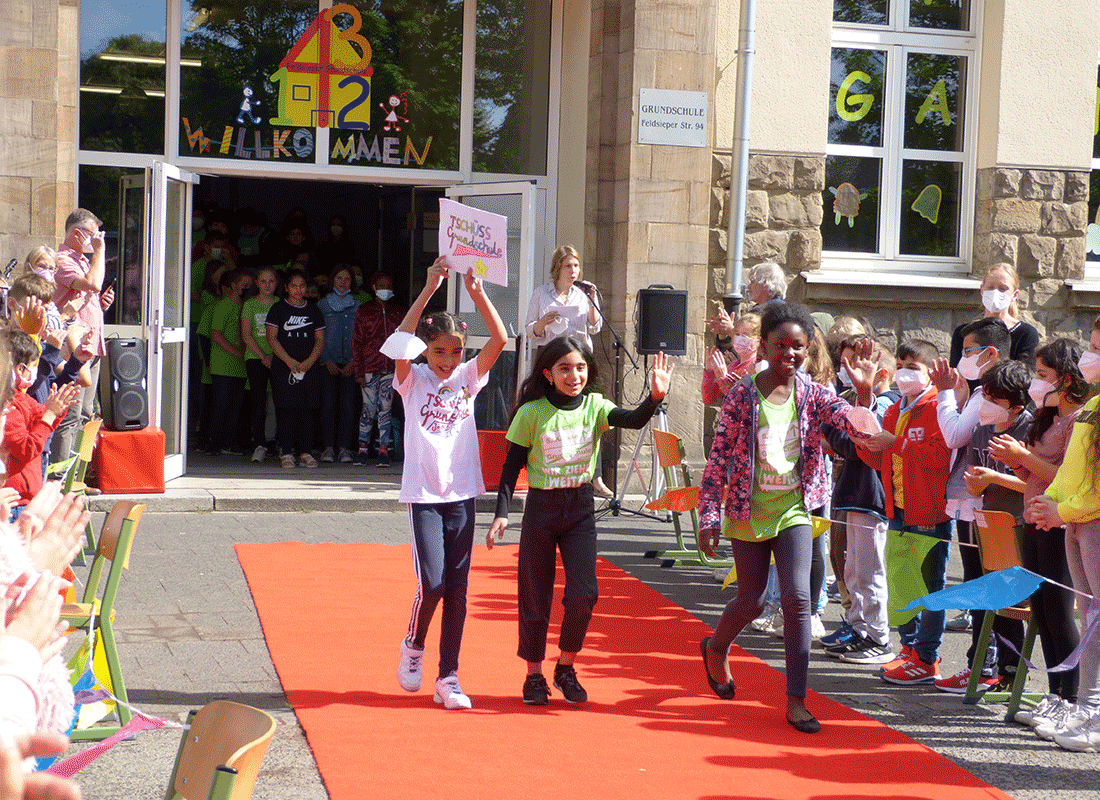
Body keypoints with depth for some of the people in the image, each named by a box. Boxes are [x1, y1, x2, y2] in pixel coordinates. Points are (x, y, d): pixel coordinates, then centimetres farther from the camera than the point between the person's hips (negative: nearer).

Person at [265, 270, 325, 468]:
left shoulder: (314, 310, 13)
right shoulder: (278, 309, 5)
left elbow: (320, 340, 10)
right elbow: (272, 338, -1)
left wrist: (309, 362, -7)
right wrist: (289, 361, -12)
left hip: (309, 367, 2)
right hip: (283, 367, -2)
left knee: (308, 410, -1)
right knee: (286, 409, -7)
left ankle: (306, 452, 4)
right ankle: (286, 452, -4)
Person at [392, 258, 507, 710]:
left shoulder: (468, 379, 8)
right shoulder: (413, 381, 1)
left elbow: (499, 339, -5)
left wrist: (477, 292, -15)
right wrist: (429, 290, -25)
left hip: (462, 494, 3)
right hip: (424, 493, -3)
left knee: (457, 589, 2)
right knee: (432, 583, -11)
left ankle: (448, 677, 9)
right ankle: (413, 646, 18)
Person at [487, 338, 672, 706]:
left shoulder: (594, 406, -1)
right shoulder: (531, 412, -6)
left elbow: (633, 420, -18)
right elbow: (512, 465, -2)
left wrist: (655, 397, -37)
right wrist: (501, 513, -11)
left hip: (581, 507, 2)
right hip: (541, 507, -2)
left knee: (584, 594, -7)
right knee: (535, 596, 5)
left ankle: (566, 668, 14)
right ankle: (534, 676, 19)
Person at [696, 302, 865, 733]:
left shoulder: (812, 394, -1)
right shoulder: (743, 394, -7)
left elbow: (845, 415, -20)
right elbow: (719, 457, -6)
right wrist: (709, 515, -10)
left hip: (793, 509, 1)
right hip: (749, 509, -1)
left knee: (797, 597, -12)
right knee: (751, 601, 9)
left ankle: (796, 700, -4)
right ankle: (716, 648, 44)